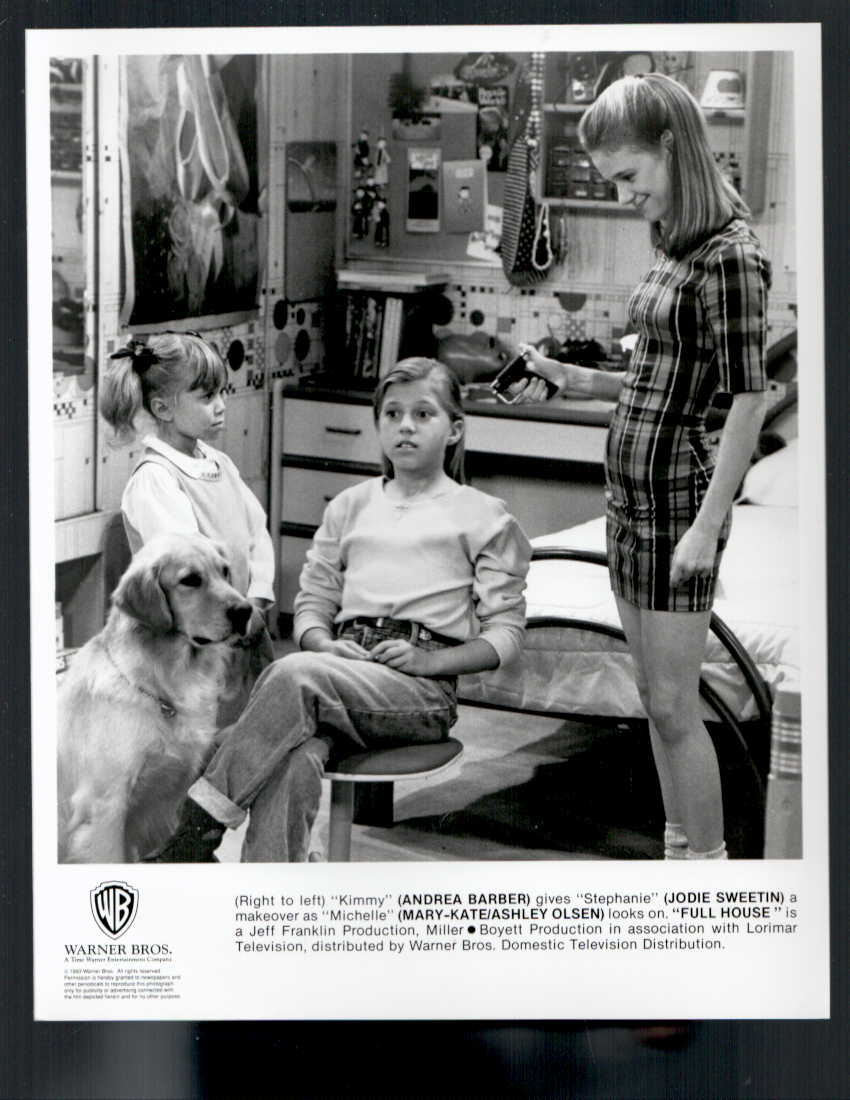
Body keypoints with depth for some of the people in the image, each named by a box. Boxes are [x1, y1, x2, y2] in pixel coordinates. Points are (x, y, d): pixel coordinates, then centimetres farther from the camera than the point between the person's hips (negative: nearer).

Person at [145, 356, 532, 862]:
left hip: (425, 691, -3)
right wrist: (325, 644, -2)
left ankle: (198, 830, -29)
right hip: (342, 669, 3)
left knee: (294, 675, -33)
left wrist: (430, 659, -9)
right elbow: (312, 602, 22)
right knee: (293, 760, -34)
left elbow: (506, 631, 7)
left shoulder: (483, 516, 13)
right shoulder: (351, 506, 26)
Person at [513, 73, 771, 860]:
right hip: (632, 492, 9)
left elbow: (748, 400, -17)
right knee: (656, 698, 14)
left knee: (673, 705, -2)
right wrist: (577, 380, 5)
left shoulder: (730, 257, -15)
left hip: (680, 496, -9)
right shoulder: (677, 247, 10)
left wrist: (706, 527, -19)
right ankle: (680, 852, 25)